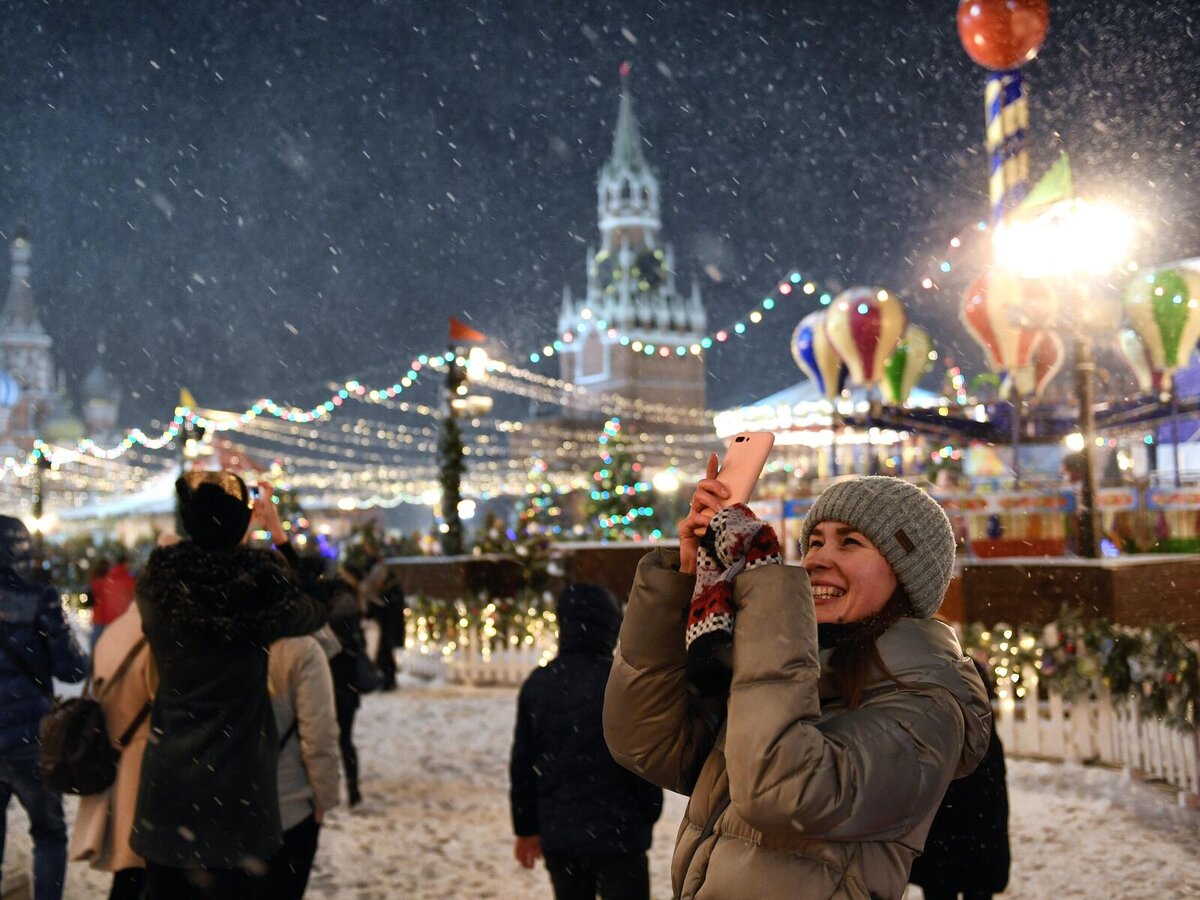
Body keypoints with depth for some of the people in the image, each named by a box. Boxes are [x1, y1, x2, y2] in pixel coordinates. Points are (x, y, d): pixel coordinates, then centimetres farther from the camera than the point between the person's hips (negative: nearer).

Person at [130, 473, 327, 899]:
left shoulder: (155, 585, -5)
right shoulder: (261, 589, -14)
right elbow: (315, 612, 8)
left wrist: (221, 521, 22)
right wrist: (278, 532, 12)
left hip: (164, 781, 3)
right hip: (237, 785, -3)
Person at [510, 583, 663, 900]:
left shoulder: (537, 684, 3)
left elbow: (522, 764, 7)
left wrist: (526, 827, 16)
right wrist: (649, 812, 7)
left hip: (557, 837, 5)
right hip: (617, 836, -5)